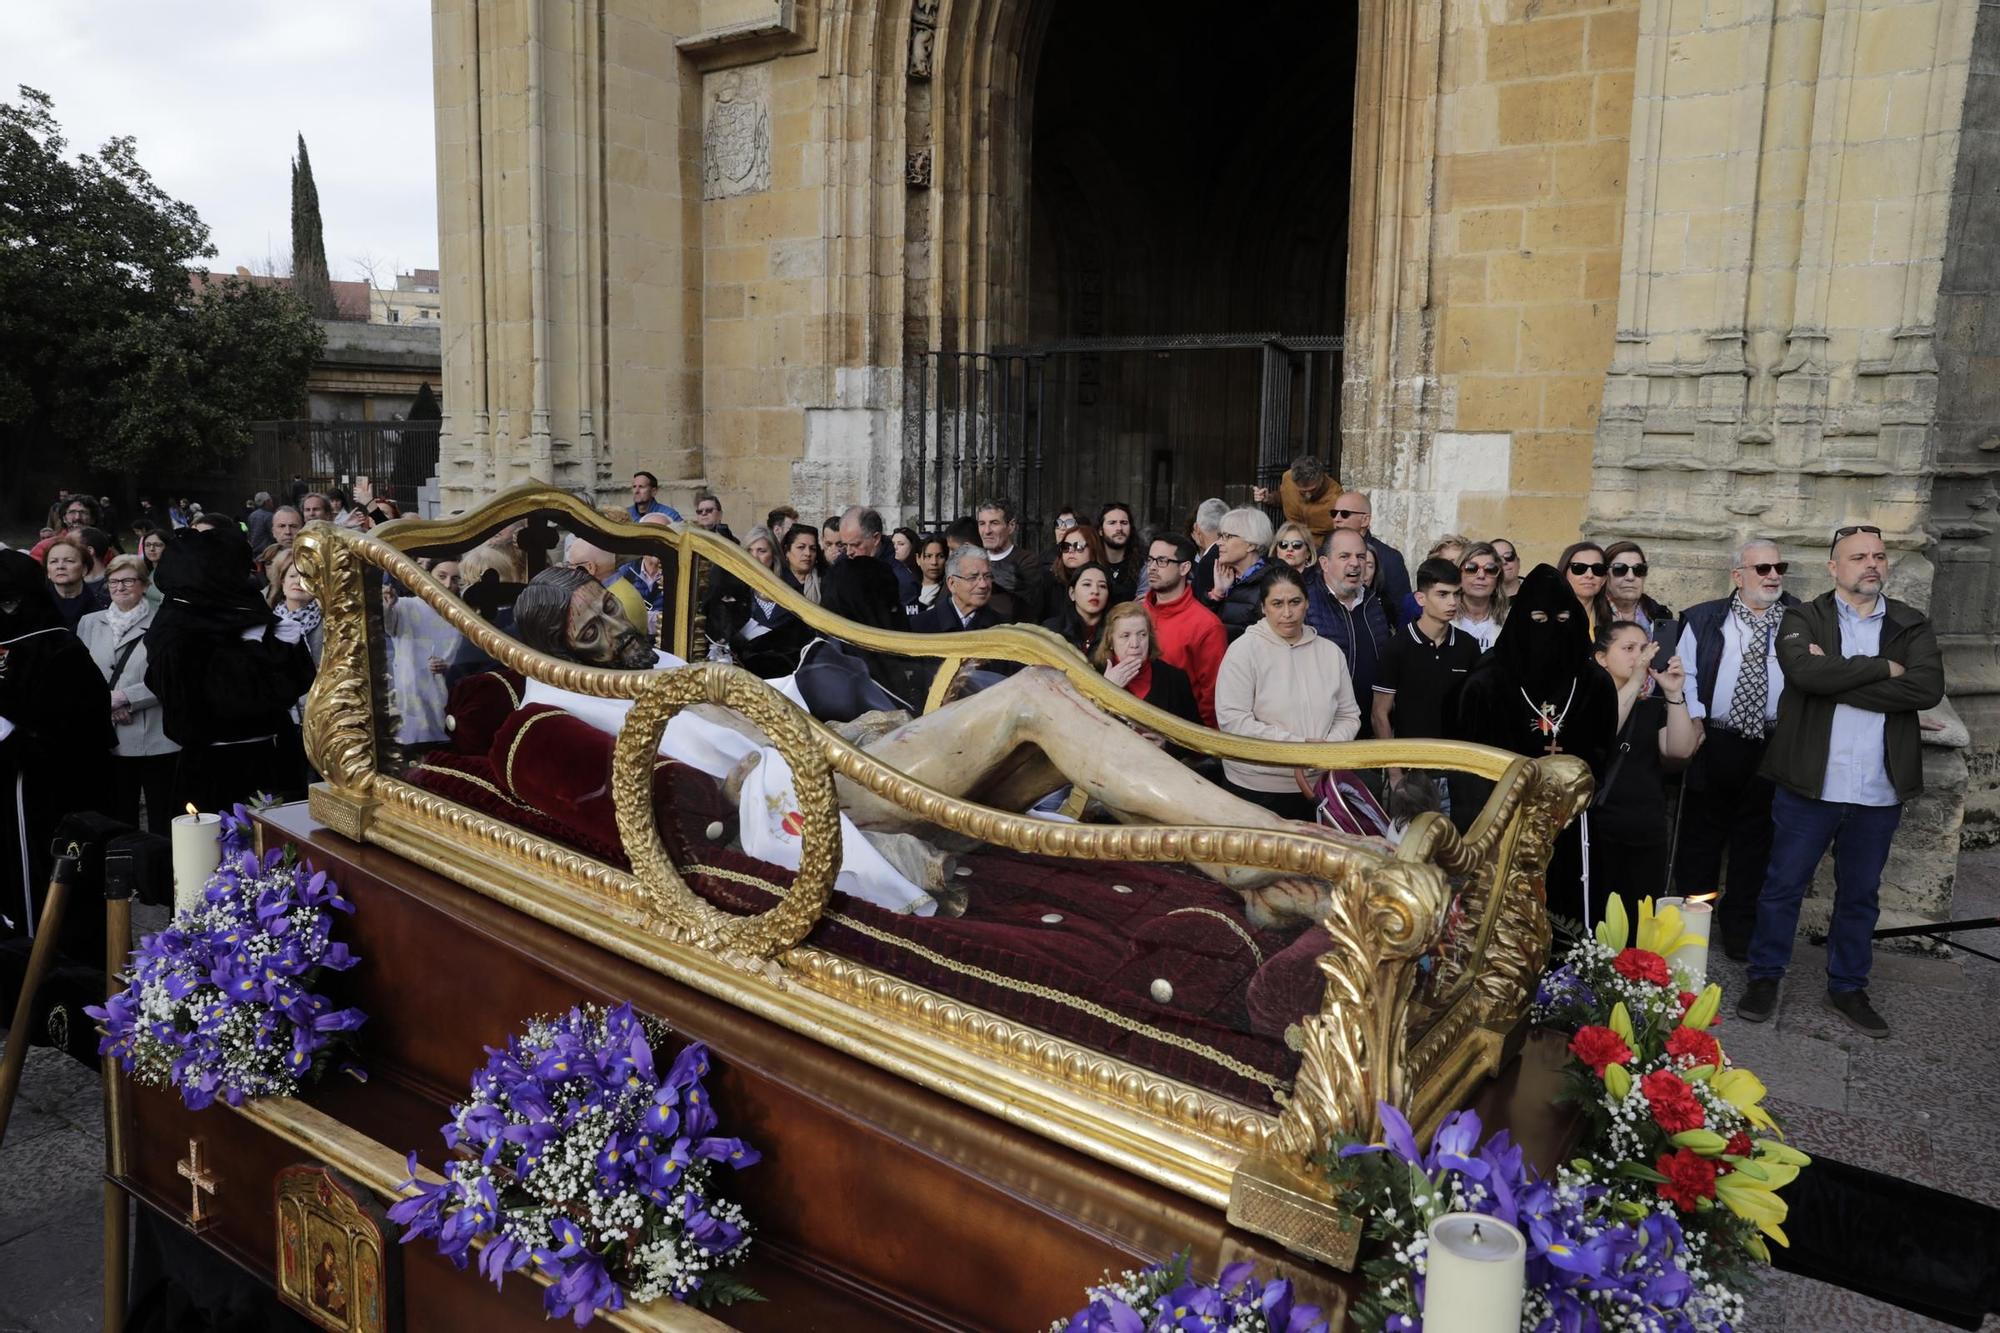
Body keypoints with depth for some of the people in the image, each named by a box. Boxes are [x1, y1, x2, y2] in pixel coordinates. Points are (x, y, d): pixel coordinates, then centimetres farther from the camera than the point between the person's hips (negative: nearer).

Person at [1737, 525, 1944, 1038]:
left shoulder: (1912, 625, 6)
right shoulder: (1803, 620, -1)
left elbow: (1928, 687, -13)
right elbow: (1806, 672, -22)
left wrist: (1838, 680, -17)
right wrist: (1884, 668, -15)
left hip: (1879, 792, 3)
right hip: (1810, 784, -2)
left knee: (1860, 895, 15)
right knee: (1783, 886, 7)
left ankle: (1848, 987, 29)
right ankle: (1765, 977, 22)